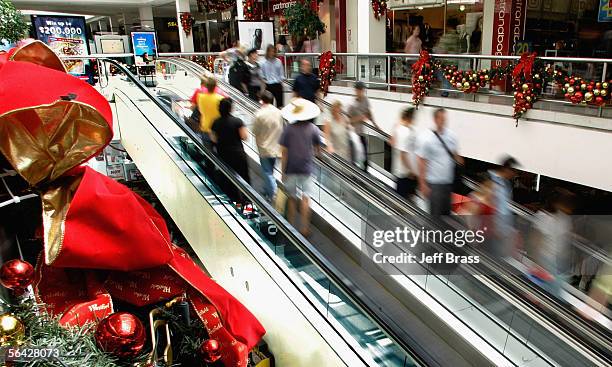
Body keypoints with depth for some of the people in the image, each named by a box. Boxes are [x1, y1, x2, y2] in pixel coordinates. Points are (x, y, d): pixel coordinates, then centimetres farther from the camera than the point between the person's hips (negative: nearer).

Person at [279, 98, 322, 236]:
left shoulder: (288, 129, -9)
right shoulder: (313, 128, -6)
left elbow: (284, 151, -10)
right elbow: (318, 148, 6)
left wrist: (283, 171, -5)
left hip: (291, 168, 0)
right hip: (307, 167, 0)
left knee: (291, 197, 13)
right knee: (305, 197, 8)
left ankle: (291, 226, 23)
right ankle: (304, 228, 7)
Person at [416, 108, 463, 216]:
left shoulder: (451, 135, 2)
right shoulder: (426, 138, -15)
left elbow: (455, 154, 14)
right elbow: (422, 162, -13)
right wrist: (423, 184, -13)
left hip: (449, 182, 6)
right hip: (434, 184, -6)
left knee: (446, 211, 18)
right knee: (436, 212, 1)